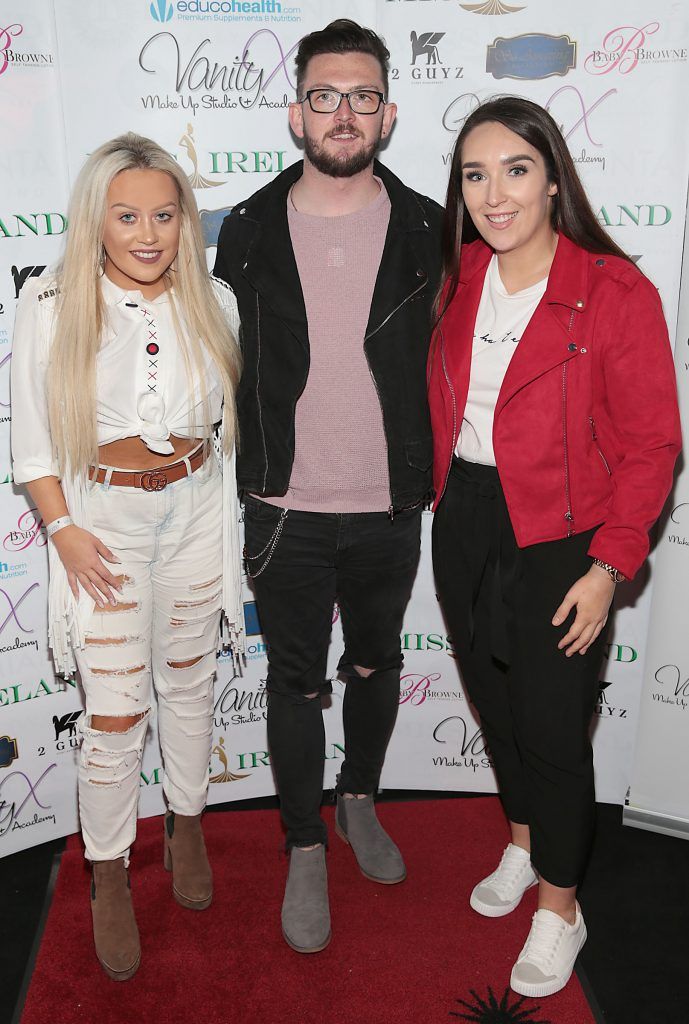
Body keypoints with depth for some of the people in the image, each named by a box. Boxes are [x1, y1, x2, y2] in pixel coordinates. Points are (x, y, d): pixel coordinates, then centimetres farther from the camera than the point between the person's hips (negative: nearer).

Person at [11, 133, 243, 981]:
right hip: (102, 514, -3)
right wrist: (63, 531, -12)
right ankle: (109, 873, 23)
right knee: (114, 712, 0)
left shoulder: (213, 303, -1)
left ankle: (186, 824, 40)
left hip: (196, 510, 3)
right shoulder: (51, 304, -9)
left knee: (188, 681, 17)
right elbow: (31, 438, -4)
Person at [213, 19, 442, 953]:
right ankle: (306, 850, 31)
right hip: (286, 511, -1)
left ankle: (360, 802, 46)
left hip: (388, 509, 1)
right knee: (297, 683, 11)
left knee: (375, 665, 19)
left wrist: (429, 475, 4)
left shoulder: (426, 229, -3)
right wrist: (242, 481, 6)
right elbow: (227, 366, 6)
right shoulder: (249, 231, -2)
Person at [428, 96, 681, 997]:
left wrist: (609, 565, -16)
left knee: (552, 727, 5)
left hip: (560, 540, -5)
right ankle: (522, 845, 46)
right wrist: (445, 498, 6)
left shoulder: (616, 293, -14)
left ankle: (559, 910, 30)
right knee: (493, 701, 20)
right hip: (464, 522, 6)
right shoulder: (461, 280, 3)